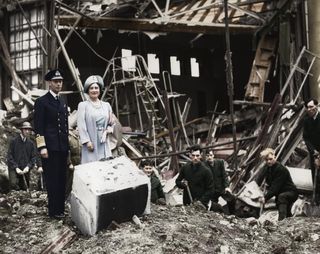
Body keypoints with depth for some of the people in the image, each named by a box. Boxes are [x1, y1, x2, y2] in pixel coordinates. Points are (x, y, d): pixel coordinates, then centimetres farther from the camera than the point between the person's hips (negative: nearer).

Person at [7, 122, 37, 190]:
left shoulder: (31, 143, 8)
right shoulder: (14, 141, 1)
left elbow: (34, 157, 7)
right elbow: (9, 156, -2)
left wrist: (28, 167, -10)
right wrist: (16, 168, -12)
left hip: (25, 169, 3)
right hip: (14, 168, -3)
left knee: (25, 188, -1)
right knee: (14, 184, -25)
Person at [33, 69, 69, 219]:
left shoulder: (63, 103, 18)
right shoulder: (42, 102, -3)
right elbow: (38, 127, -8)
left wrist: (67, 145, 16)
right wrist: (42, 147, -15)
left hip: (62, 147, 7)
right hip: (50, 147, -7)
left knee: (62, 179, 9)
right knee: (52, 179, -4)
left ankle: (61, 208, 16)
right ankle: (54, 211, 3)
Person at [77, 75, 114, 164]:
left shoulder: (106, 105, 15)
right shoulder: (83, 105, 2)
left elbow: (111, 123, 20)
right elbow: (81, 125, -5)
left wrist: (107, 131, -1)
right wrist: (87, 141, -13)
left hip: (104, 144, 4)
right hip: (90, 144, -4)